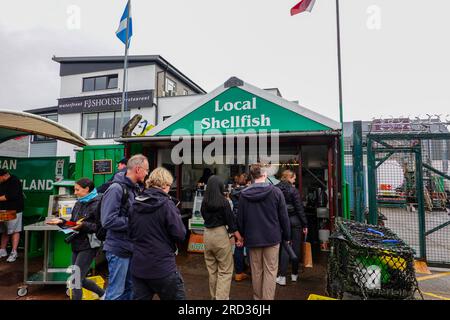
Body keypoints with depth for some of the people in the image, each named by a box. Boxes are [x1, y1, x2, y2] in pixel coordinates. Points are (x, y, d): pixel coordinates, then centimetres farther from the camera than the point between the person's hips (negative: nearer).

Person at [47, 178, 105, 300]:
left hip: (88, 246, -8)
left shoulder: (97, 203, -14)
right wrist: (61, 221, -2)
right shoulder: (79, 203, 11)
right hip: (76, 245, 8)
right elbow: (72, 222, 14)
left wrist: (84, 225, -26)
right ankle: (102, 293, 36)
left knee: (76, 280, -4)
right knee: (79, 279, 16)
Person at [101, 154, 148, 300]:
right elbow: (108, 221, -24)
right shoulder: (116, 188, -18)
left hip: (131, 248, 8)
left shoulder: (134, 189, 8)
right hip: (119, 249, -8)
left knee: (129, 288, 19)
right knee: (116, 292, 5)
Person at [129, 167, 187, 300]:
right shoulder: (166, 204, -14)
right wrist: (176, 216, 1)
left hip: (138, 267, 6)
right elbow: (180, 234, -15)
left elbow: (131, 234, 13)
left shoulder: (136, 204, 2)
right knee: (177, 296, 11)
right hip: (162, 267, -5)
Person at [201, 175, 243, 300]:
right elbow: (230, 220, -9)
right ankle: (221, 297, 1)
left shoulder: (204, 202, -1)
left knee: (212, 268, 19)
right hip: (220, 233, -5)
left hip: (207, 233, 6)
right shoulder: (223, 201, -13)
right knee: (225, 270, 6)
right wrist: (239, 236, 1)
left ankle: (214, 296, 31)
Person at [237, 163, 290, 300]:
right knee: (270, 271, 8)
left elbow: (240, 218, 3)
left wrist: (243, 235, 15)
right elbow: (284, 217, -5)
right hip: (272, 237, -2)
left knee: (256, 271, 15)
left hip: (252, 238, 2)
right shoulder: (276, 192, -10)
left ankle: (257, 297, 29)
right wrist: (286, 236, 6)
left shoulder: (243, 194, -4)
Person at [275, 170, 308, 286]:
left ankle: (282, 276, 4)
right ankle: (294, 274, 23)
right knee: (296, 247, 11)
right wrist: (305, 224, -4)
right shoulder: (293, 190, -12)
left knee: (284, 247, 7)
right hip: (295, 220, -3)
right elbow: (300, 208, -11)